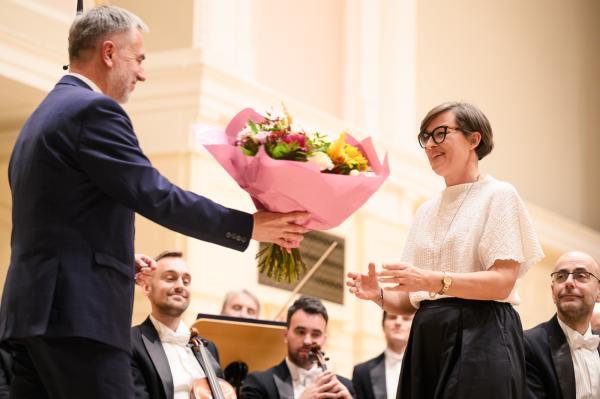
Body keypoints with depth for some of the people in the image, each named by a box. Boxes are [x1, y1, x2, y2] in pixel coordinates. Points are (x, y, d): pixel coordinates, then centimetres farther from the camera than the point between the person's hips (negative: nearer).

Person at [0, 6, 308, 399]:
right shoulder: (94, 110, -10)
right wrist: (251, 226, -10)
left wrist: (119, 259, 23)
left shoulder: (44, 116, 20)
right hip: (77, 314, -10)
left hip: (35, 309, 10)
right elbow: (158, 199, -15)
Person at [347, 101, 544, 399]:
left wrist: (433, 281, -22)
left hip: (480, 337, -6)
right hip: (427, 340, 6)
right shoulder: (426, 211, 19)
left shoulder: (497, 195, 1)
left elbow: (502, 281, -12)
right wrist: (380, 294, -4)